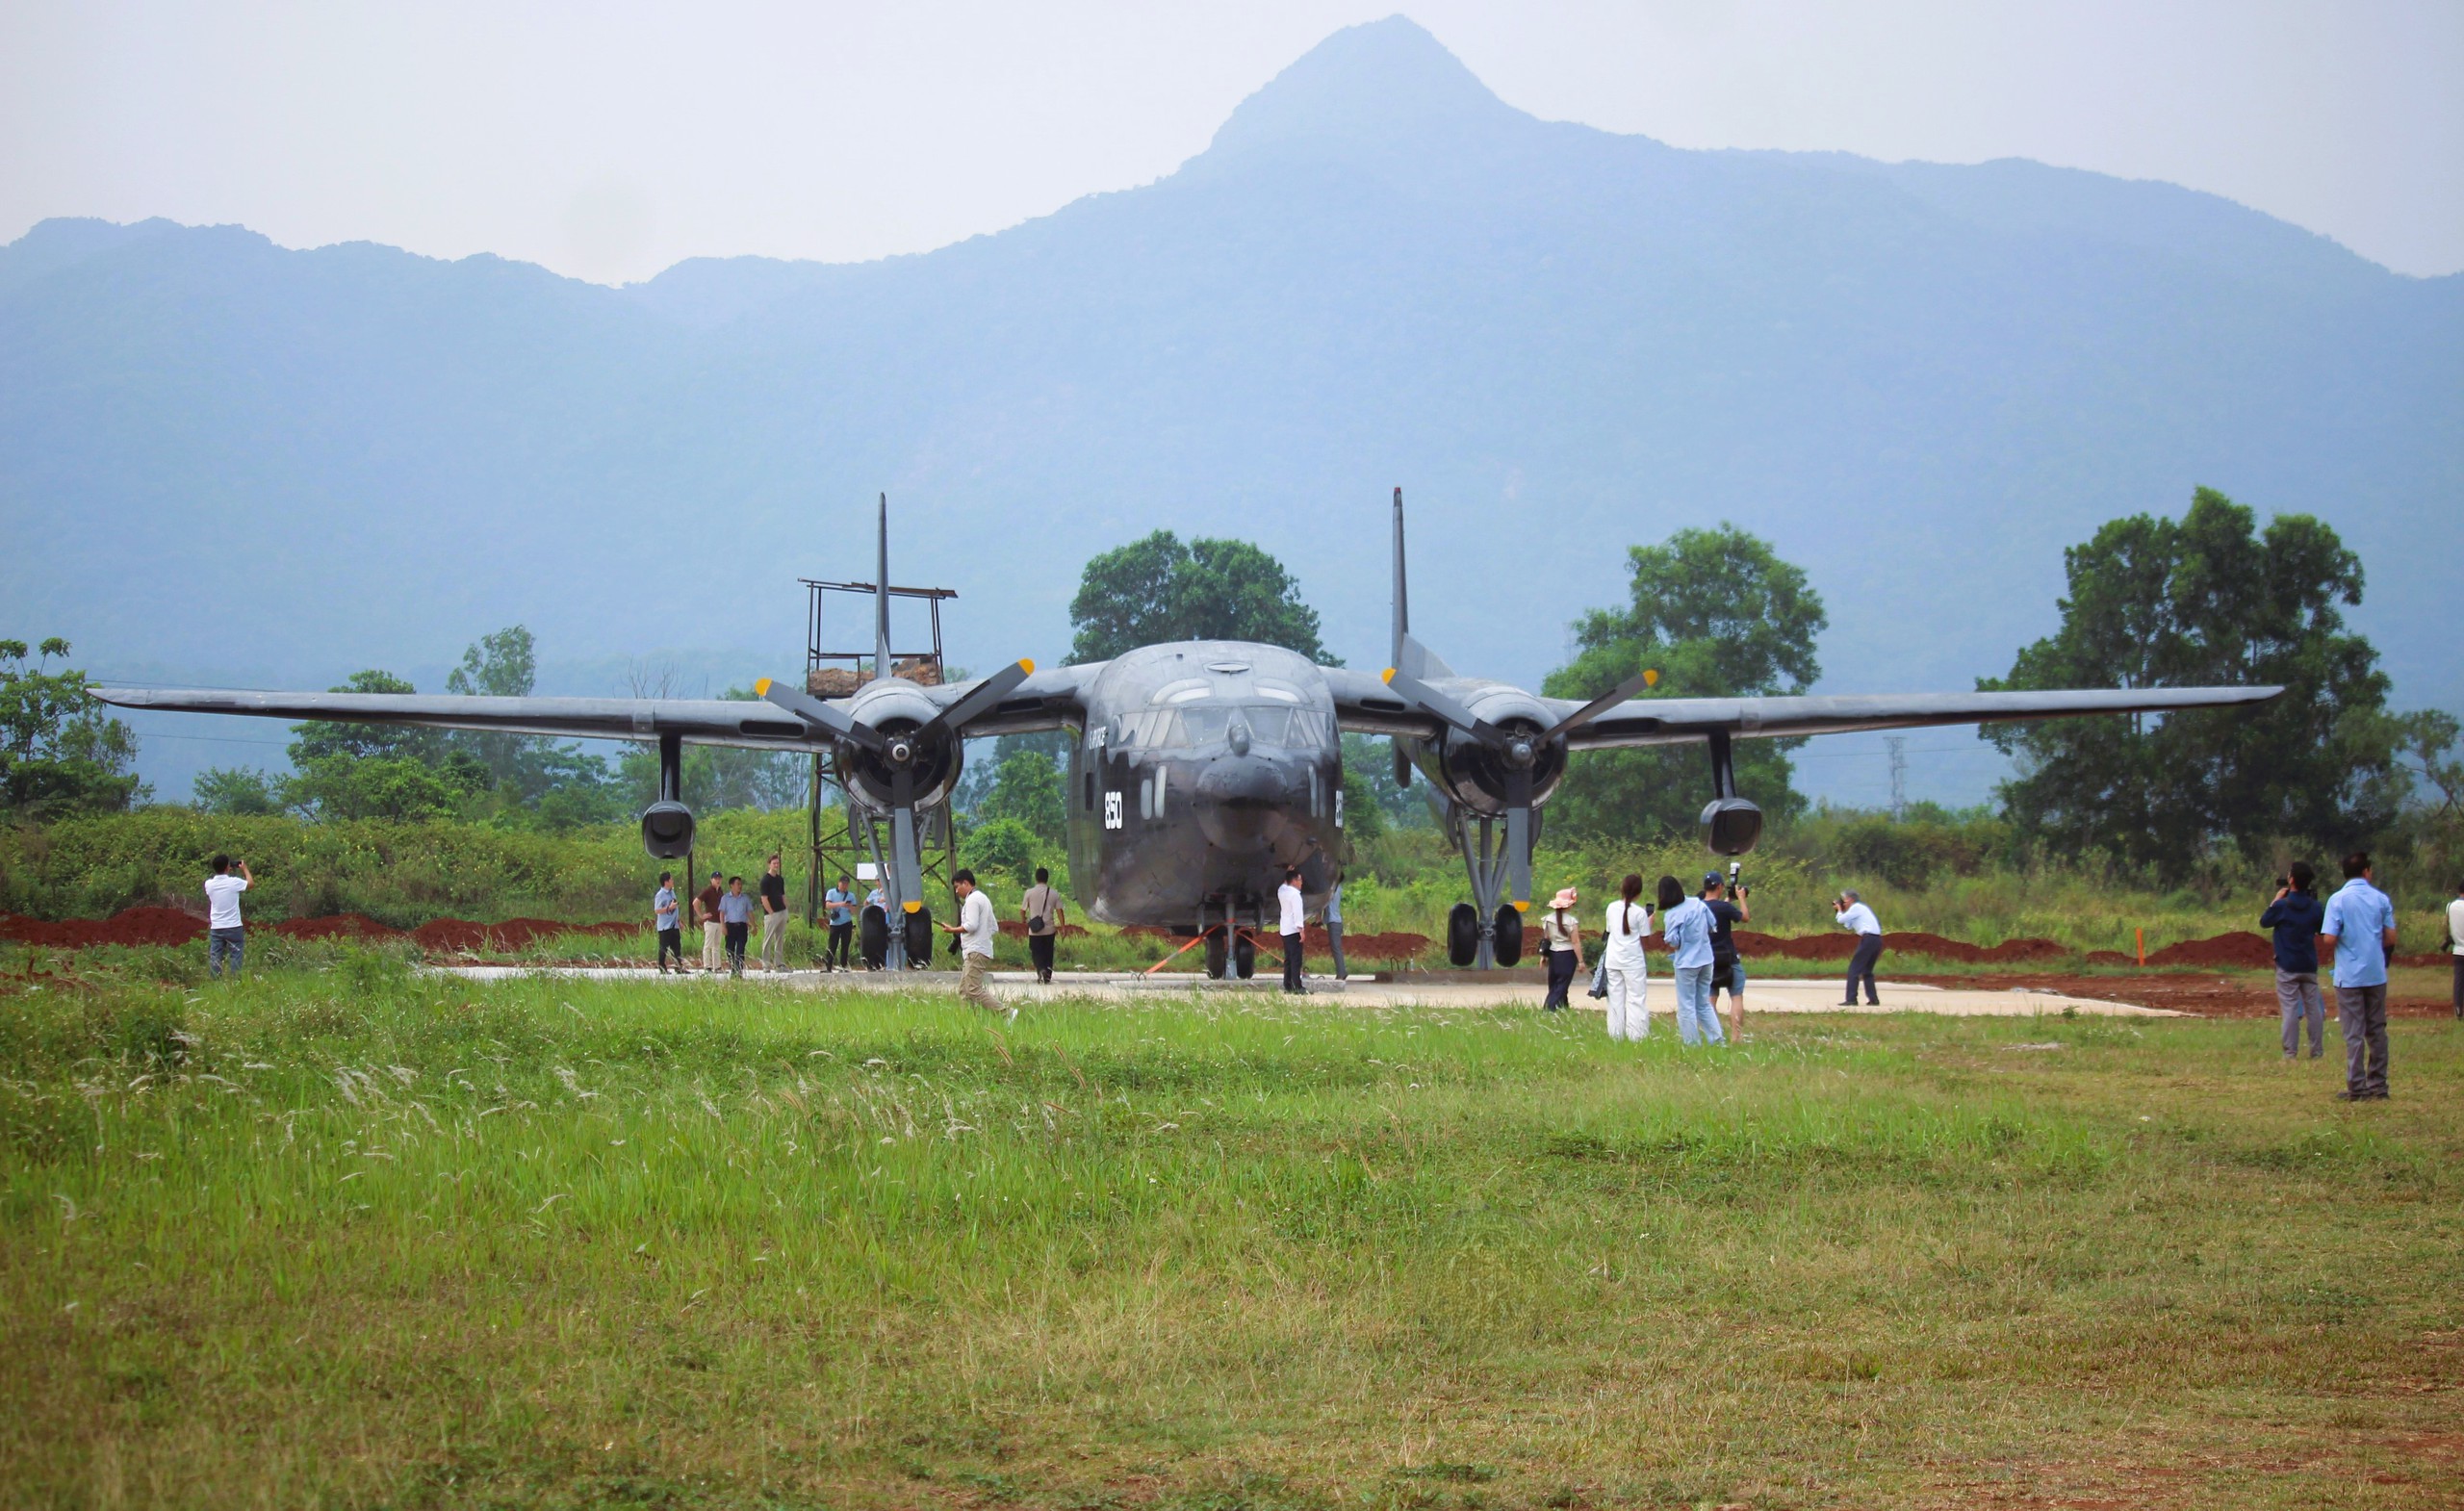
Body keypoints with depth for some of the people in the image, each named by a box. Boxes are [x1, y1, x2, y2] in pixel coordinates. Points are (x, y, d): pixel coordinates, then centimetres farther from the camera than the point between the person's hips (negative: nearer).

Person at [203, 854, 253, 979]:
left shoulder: (209, 884, -3)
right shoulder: (234, 882, -13)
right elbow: (251, 883, 4)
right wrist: (245, 869, 16)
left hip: (216, 928, 3)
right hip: (233, 927, -3)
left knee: (215, 958, 5)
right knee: (236, 957, 2)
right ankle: (236, 981, -2)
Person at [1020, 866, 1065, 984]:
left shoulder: (1030, 893, -6)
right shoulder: (1054, 894, -2)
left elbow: (1022, 910, 1)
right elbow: (1059, 911, -3)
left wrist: (1024, 920, 22)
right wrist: (1062, 928, 4)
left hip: (1034, 930, -2)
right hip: (1049, 929, 2)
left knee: (1036, 952, 6)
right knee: (1048, 953, 15)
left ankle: (1041, 969, -21)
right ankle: (1047, 977, 17)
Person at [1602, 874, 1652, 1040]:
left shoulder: (1612, 908, 3)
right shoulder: (1639, 912, -10)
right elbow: (1645, 937, -7)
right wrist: (1650, 921, 9)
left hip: (1613, 959, 4)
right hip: (1633, 960, -4)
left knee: (1616, 997, 10)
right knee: (1636, 998, 0)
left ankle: (1615, 1034, 10)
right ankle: (1636, 1035, -6)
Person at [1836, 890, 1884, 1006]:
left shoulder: (1856, 907, -2)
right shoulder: (1862, 908, 26)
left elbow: (1841, 920, -5)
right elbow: (1848, 926, 27)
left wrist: (1839, 910, 13)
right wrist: (1841, 911, 23)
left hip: (1868, 939, -9)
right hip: (1877, 939, 9)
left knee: (1854, 969, -7)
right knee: (1867, 971, 18)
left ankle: (1851, 999, -14)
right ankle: (1873, 999, 12)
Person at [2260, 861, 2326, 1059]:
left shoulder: (2281, 906, -13)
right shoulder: (2315, 907, -1)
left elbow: (2264, 922, 2)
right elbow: (2323, 931, 14)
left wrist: (2275, 900, 9)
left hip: (2287, 967, -4)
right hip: (2309, 966, 4)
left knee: (2290, 1008, -2)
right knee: (2314, 1007, 9)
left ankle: (2290, 1052, -4)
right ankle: (2317, 1051, 12)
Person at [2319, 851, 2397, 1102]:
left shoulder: (2338, 900, -8)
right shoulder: (2381, 899, 1)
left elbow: (2329, 940, -13)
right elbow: (2390, 939, 2)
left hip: (2349, 975, -3)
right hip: (2376, 974, 3)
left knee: (2354, 1034, 0)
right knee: (2377, 1030, 11)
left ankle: (2357, 1088, -2)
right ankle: (2378, 1086, 13)